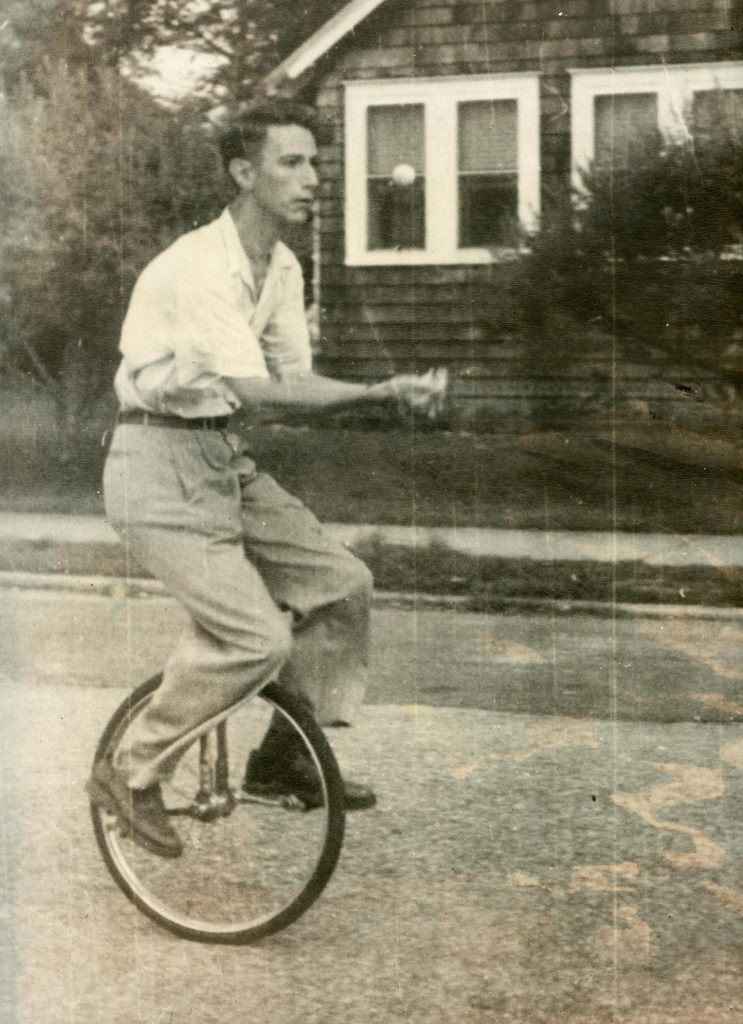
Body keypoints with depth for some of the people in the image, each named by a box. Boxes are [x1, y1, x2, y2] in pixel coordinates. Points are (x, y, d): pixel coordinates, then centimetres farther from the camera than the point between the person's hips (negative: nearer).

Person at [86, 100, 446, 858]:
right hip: (162, 462, -9)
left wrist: (387, 397, -14)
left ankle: (285, 758, 18)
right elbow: (257, 394, -30)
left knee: (339, 583, 3)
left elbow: (293, 382, 4)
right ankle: (131, 773, 2)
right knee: (256, 636, -17)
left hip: (227, 462, 9)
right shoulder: (197, 268, -22)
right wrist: (383, 392, -30)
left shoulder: (283, 269, 7)